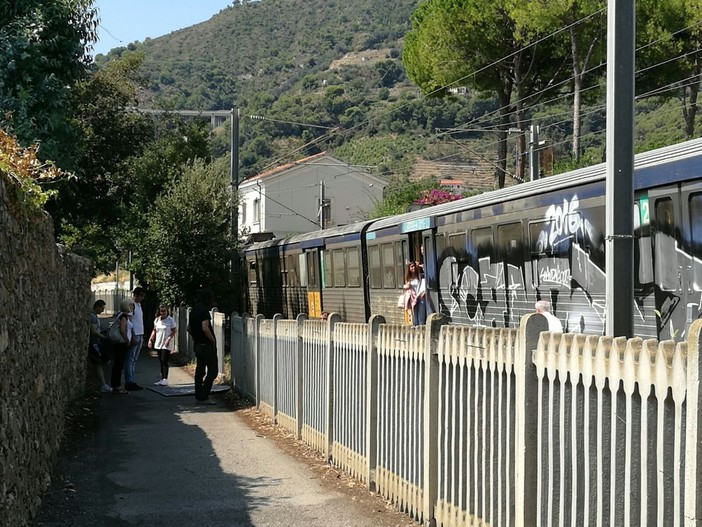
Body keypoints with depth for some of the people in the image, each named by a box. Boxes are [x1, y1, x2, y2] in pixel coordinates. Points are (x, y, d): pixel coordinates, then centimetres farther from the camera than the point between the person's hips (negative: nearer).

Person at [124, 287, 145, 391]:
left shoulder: (138, 305, 17)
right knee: (130, 359, -6)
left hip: (139, 335, 9)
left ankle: (133, 382, 12)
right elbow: (129, 322, -17)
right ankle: (129, 382, -5)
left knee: (134, 359, 10)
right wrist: (133, 337, -20)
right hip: (134, 335, -9)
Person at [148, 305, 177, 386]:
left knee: (164, 361, -12)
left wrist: (168, 339, -21)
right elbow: (154, 331, 17)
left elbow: (173, 332, -8)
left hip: (167, 344, -6)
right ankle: (162, 378, 15)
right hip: (158, 344, 6)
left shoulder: (170, 320, -8)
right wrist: (150, 339, 7)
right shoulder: (157, 320, 9)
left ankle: (165, 379, -13)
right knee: (161, 361, 9)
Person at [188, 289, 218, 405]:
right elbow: (205, 328, -26)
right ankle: (203, 397, -8)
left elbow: (189, 328, 19)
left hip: (197, 345, 9)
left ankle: (198, 397, 14)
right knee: (212, 371, -4)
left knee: (199, 370, 12)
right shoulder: (204, 310, -17)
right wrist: (213, 340, -14)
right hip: (207, 345, -9)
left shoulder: (194, 310, 11)